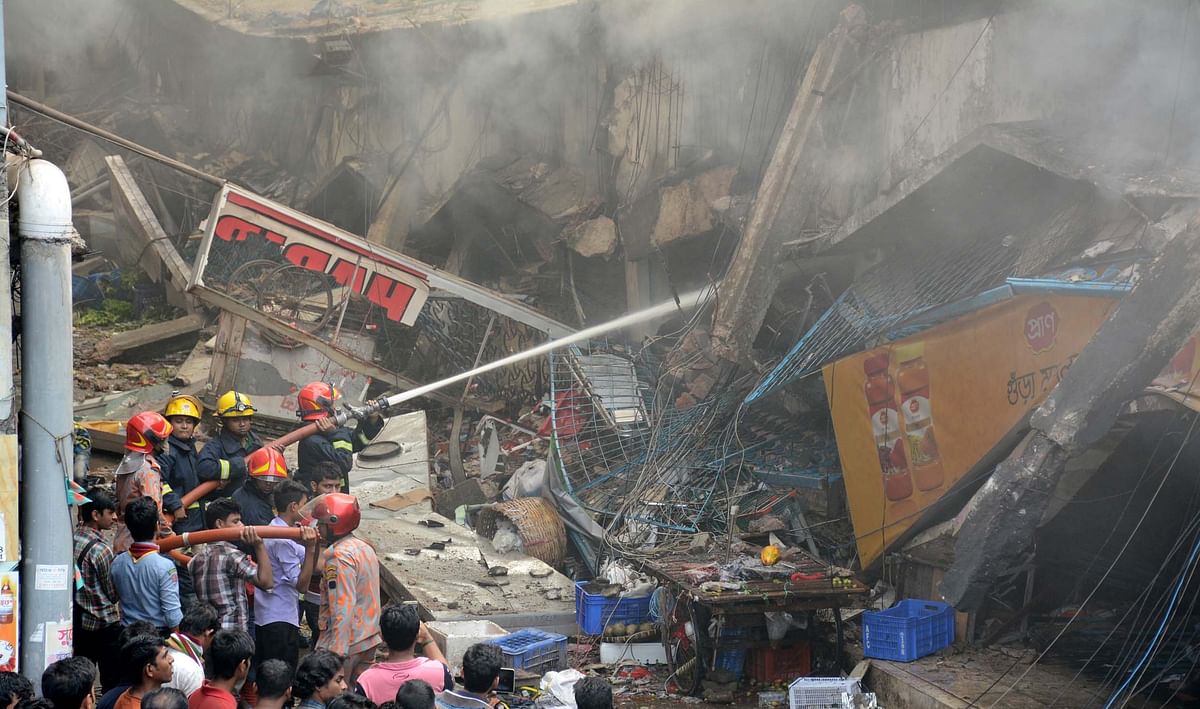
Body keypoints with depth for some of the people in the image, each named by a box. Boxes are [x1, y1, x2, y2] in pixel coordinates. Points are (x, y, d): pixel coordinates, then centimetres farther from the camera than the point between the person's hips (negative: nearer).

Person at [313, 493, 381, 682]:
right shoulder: (365, 548, 11)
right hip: (369, 639, 9)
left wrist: (337, 652, -23)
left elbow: (343, 607, -22)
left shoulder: (340, 556, -17)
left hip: (347, 643, -9)